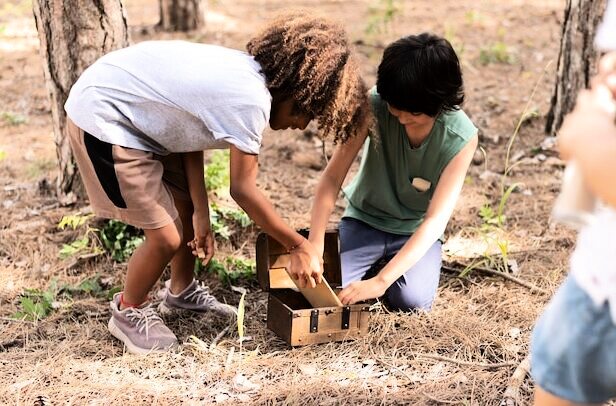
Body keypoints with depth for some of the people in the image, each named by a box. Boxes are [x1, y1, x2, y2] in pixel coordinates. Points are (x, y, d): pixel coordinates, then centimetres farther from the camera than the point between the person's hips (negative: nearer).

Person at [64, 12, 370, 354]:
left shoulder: (246, 72, 2)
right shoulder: (251, 99, -26)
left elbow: (191, 134, 5)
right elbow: (242, 189, -19)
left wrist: (201, 213, 3)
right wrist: (299, 246, -9)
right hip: (101, 119, -10)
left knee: (186, 207, 18)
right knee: (167, 236, -7)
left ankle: (181, 293, 41)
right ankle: (128, 312, 20)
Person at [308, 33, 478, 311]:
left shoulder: (461, 137, -25)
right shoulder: (375, 106, -23)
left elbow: (436, 220, -28)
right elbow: (332, 177, -21)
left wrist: (381, 281, -36)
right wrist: (314, 244, -33)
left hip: (416, 232, 0)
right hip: (364, 220, 1)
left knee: (411, 300, -25)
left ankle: (381, 269, 9)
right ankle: (372, 264, 12)